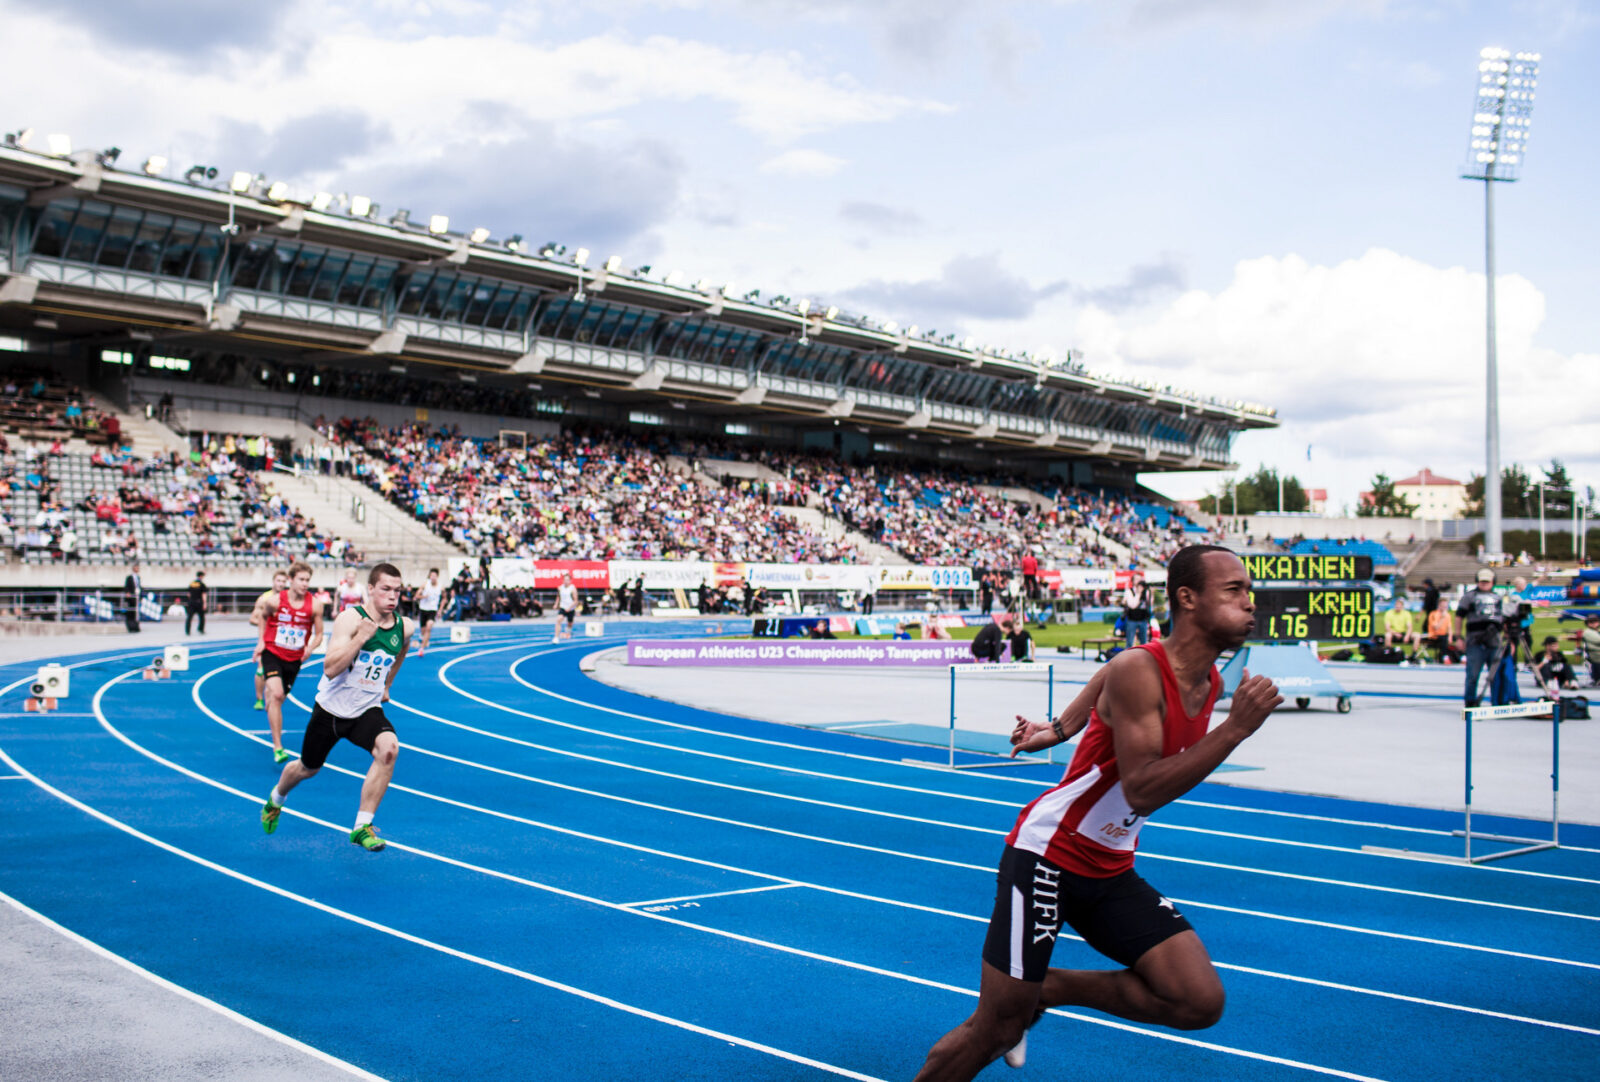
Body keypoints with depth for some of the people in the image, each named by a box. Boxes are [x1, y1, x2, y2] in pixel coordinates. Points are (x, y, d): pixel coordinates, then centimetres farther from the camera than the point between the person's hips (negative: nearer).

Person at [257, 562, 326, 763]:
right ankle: (277, 748, -22)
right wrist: (262, 641, 5)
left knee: (279, 698, 15)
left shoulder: (314, 606, -10)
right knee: (276, 694, -22)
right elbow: (263, 616, 11)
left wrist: (310, 647, -21)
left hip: (294, 658, 3)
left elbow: (318, 634, -1)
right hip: (272, 653, -3)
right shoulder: (275, 601, -12)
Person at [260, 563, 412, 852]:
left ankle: (362, 827, -19)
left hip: (367, 710, 2)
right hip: (332, 707, -2)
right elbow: (330, 668, -29)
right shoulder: (351, 618, -20)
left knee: (388, 748, -28)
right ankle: (275, 799, 53)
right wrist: (361, 637, -36)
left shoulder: (404, 627, -6)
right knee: (308, 768, 17)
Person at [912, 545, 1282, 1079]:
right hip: (1047, 855, -7)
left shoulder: (1211, 682, 1)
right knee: (993, 1031, -4)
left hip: (1110, 873, 7)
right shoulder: (1140, 669, -23)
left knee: (1200, 1002, -7)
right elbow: (1141, 791, -31)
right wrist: (1236, 728, -33)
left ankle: (1046, 989, 10)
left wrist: (1059, 729, 27)